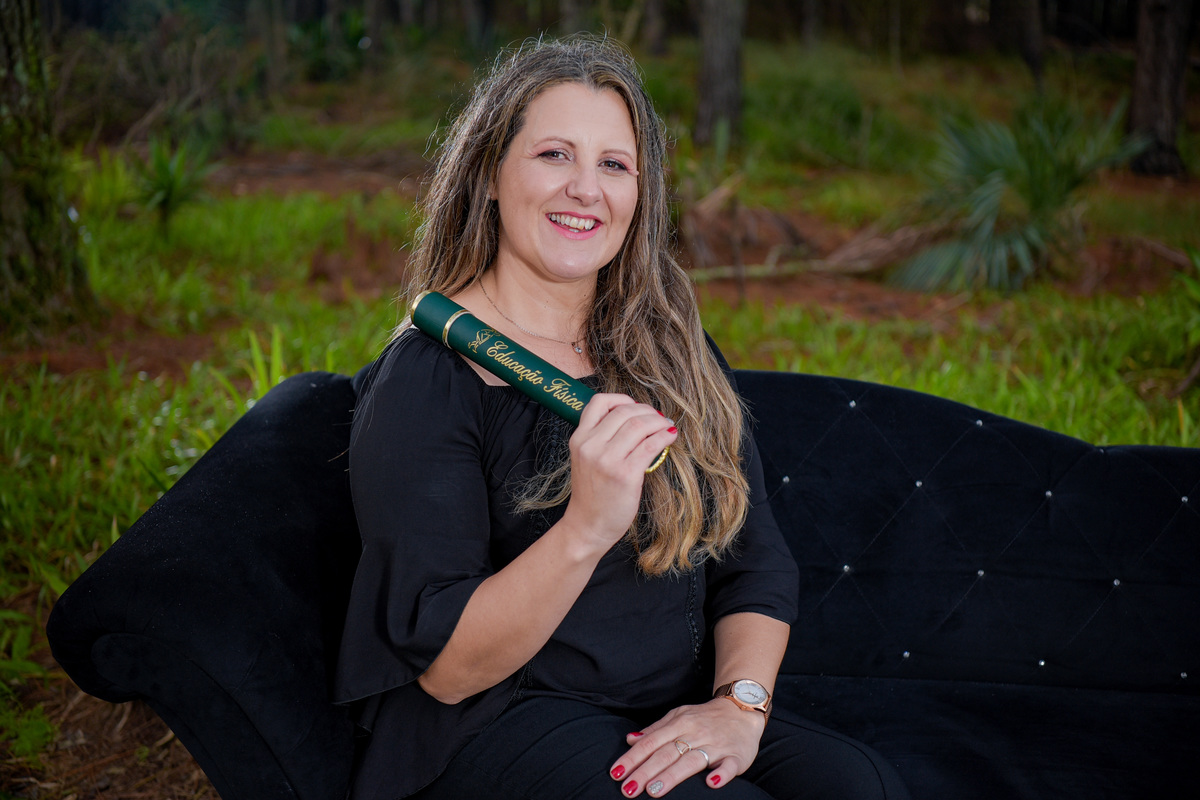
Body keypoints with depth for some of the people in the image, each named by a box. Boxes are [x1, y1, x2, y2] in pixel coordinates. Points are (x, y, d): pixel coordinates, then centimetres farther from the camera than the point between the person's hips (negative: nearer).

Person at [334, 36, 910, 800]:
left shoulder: (669, 347, 9)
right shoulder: (427, 378, -9)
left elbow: (757, 561, 8)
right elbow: (443, 667, -14)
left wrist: (740, 702, -11)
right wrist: (584, 530, -29)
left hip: (675, 721, 5)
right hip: (496, 725, -5)